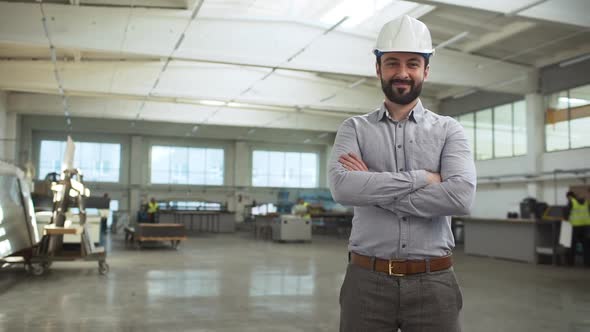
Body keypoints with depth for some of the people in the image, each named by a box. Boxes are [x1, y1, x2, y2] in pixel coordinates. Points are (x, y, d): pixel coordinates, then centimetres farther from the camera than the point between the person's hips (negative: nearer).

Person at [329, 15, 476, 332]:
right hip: (367, 281, 0)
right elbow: (342, 187, -15)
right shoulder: (354, 128, 4)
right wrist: (423, 178, -13)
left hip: (432, 283, 0)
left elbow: (461, 196, -13)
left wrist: (374, 190, -12)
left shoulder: (449, 130, 4)